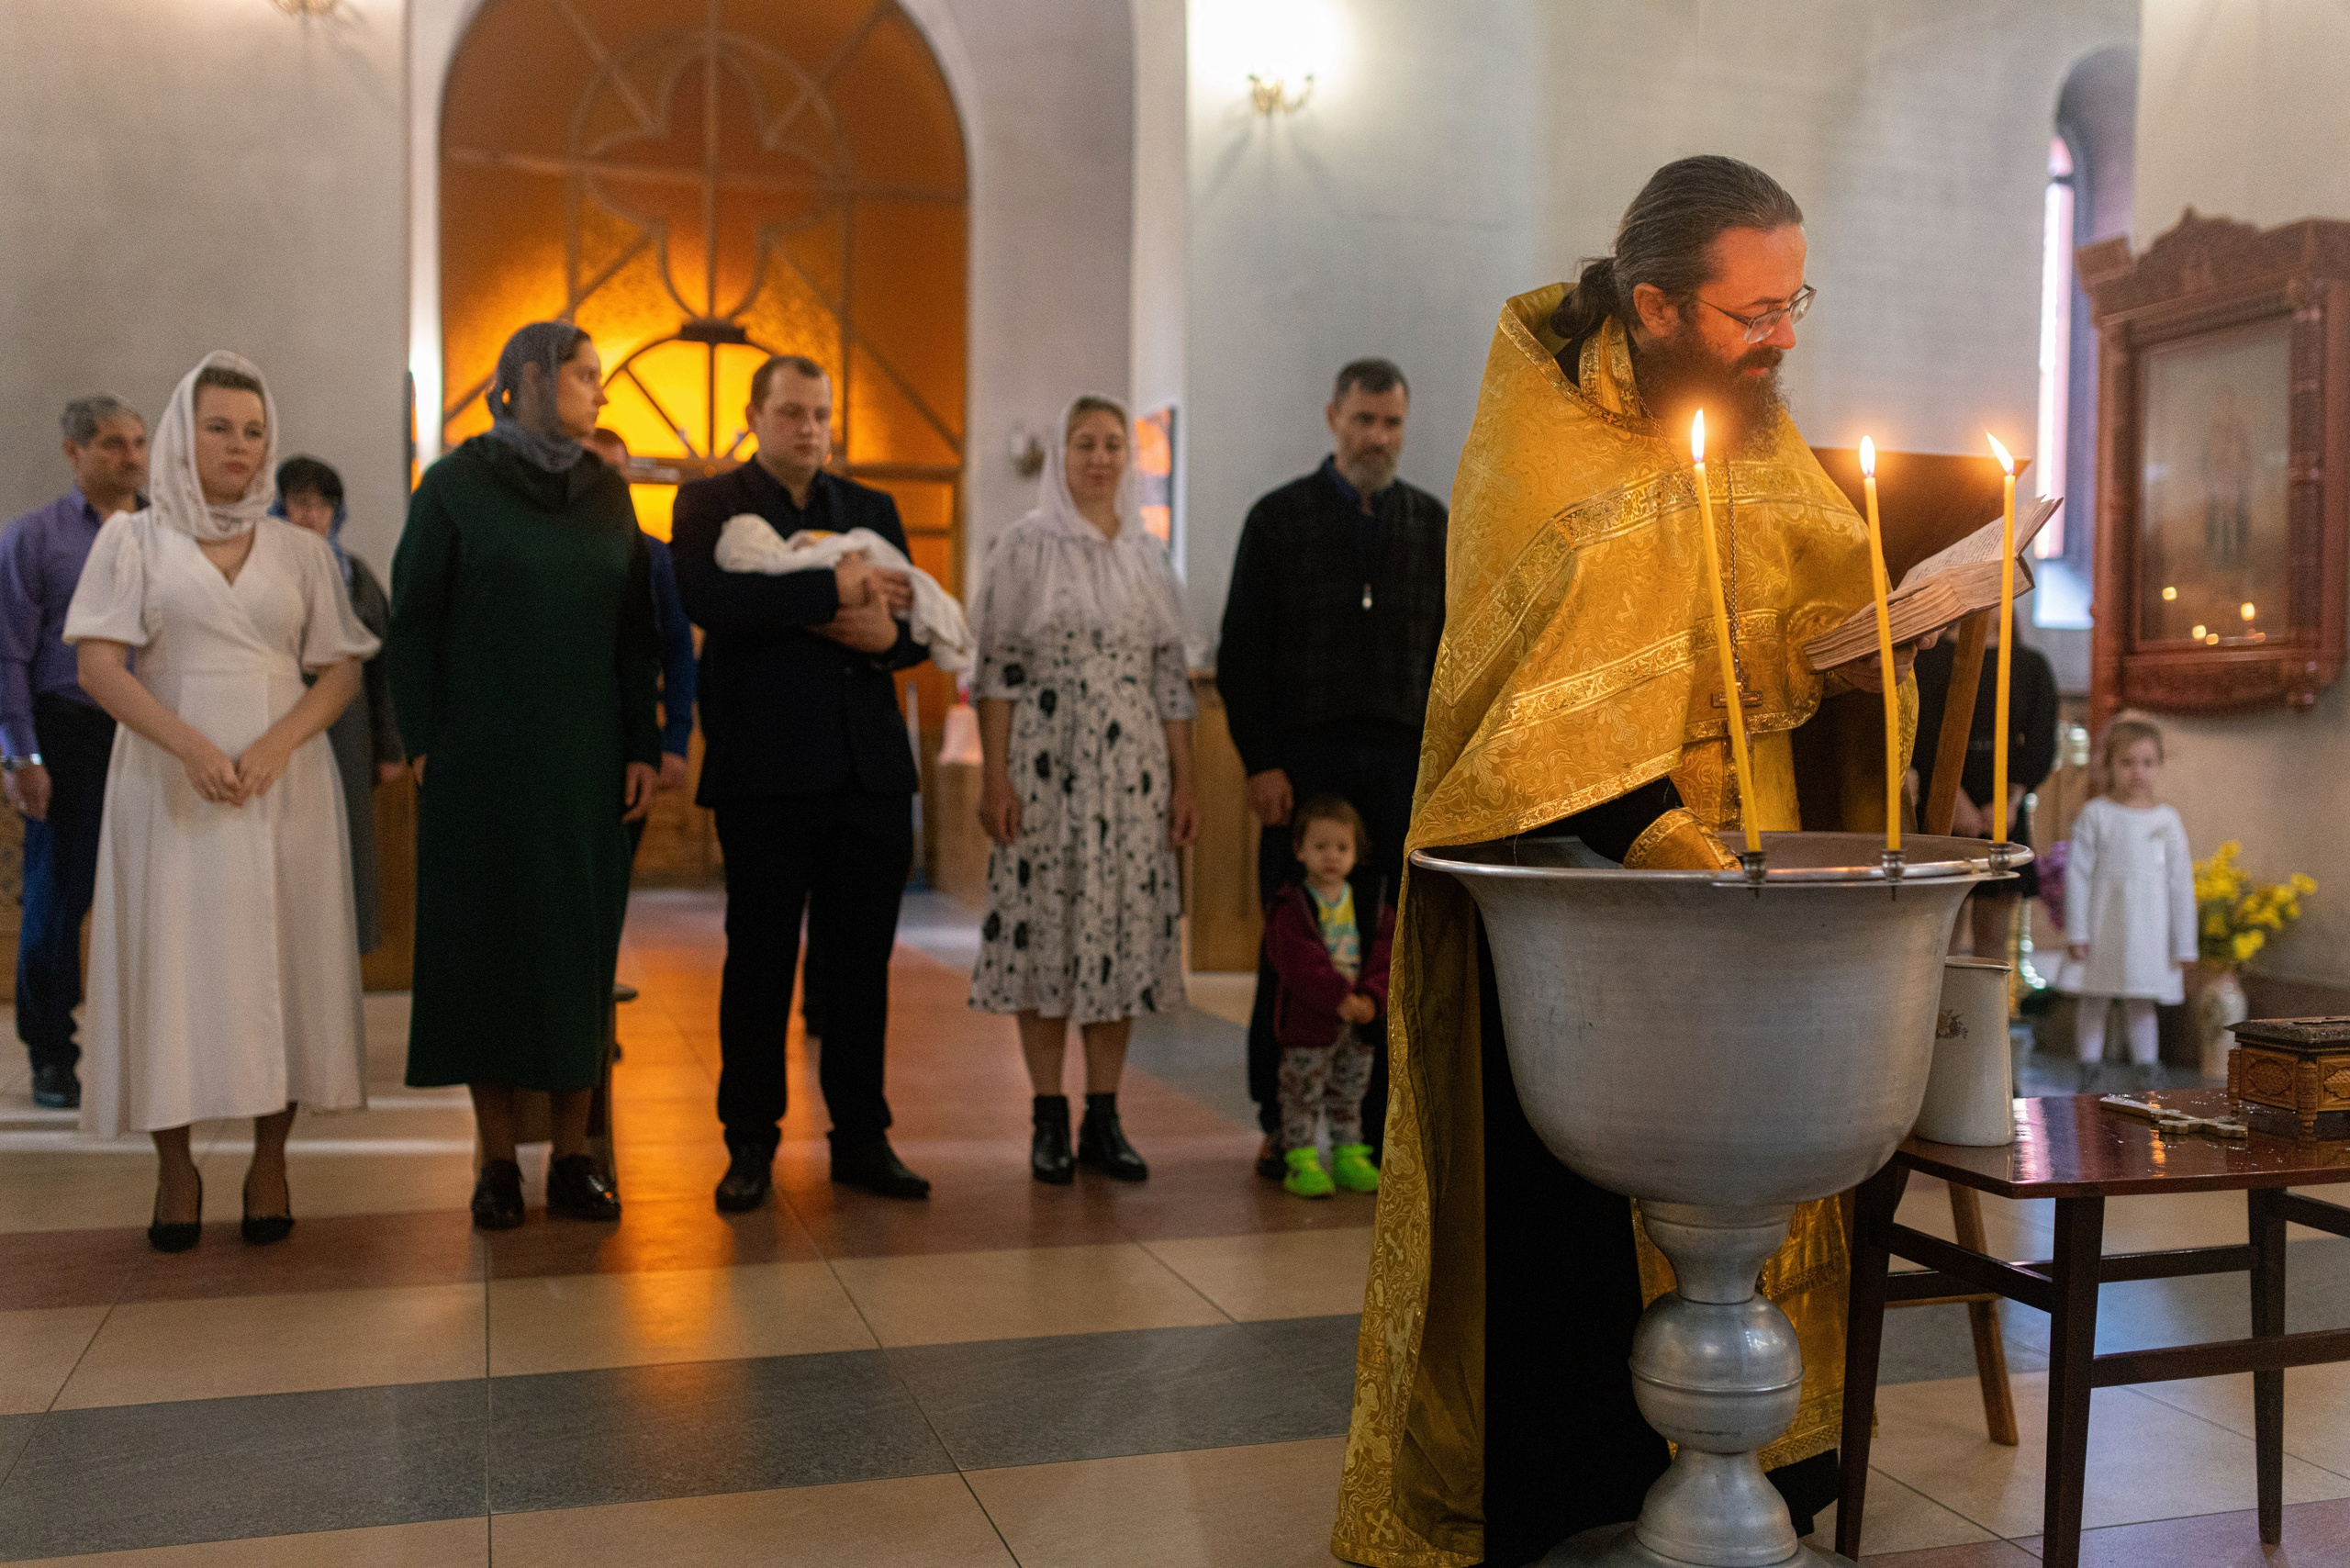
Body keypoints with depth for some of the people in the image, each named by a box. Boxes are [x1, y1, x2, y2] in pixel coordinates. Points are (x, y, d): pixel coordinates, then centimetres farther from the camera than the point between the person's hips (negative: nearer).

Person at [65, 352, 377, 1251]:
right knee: (173, 961, -1)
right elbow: (98, 664, -3)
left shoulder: (300, 551, 11)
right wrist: (190, 745, -18)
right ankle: (175, 1170, 9)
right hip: (170, 784, -1)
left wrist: (276, 745, -13)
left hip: (285, 782, 1)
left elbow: (341, 670, 5)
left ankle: (269, 1162, 9)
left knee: (279, 964, 0)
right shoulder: (133, 539, 7)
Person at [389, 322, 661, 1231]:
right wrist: (422, 744, -8)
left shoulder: (606, 493, 9)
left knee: (581, 943, 4)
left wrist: (642, 748, 0)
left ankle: (572, 1157, 11)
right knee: (487, 941, 2)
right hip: (480, 756, -3)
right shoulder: (454, 485, -1)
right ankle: (498, 1160, 10)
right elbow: (412, 622, -1)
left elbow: (637, 633, 8)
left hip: (586, 758, 3)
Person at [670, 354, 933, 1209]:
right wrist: (833, 589, -20)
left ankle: (861, 1137, 18)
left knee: (862, 960, 8)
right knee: (759, 960, 4)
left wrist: (885, 634, -11)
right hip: (767, 775, -4)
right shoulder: (710, 504, 3)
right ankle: (750, 1144, 15)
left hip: (870, 772, 4)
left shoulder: (871, 508, 17)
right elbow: (708, 599, -18)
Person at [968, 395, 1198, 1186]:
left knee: (1124, 928, 3)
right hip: (1045, 762, -3)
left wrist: (1184, 782, 6)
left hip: (1131, 766, 3)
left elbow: (1172, 676, 11)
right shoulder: (1024, 546, 1)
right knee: (1045, 927, -1)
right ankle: (1049, 1119, 8)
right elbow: (997, 666, -3)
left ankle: (1103, 1118, 12)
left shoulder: (1150, 555, 11)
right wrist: (994, 774, -10)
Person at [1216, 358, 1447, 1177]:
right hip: (1304, 763, -2)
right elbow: (1241, 653, 2)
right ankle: (1282, 1124, 9)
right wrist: (1259, 762, -7)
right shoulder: (1279, 517, 6)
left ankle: (1378, 1123, 10)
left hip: (1404, 762, 2)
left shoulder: (1429, 521, 14)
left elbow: (1449, 648, 14)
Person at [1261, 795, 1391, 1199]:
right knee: (1302, 1094, 2)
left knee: (1350, 1095, 16)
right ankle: (1300, 1161, 10)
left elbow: (1385, 954, -2)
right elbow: (1300, 964, -21)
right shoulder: (1290, 907, -12)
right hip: (1307, 1023, -5)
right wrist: (1339, 998, -26)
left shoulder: (1372, 905, 3)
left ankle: (1348, 1157, 27)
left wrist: (1371, 999, -16)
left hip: (1358, 1023, 5)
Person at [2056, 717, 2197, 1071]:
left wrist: (2185, 946, 5)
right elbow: (2077, 874, -2)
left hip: (2147, 933, 1)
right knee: (2094, 1004, 5)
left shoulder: (2168, 820, 4)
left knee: (2141, 1006, 7)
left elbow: (2181, 883, 6)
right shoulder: (2095, 815, -2)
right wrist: (2076, 933, -6)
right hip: (2102, 929, -1)